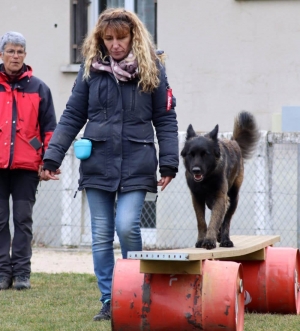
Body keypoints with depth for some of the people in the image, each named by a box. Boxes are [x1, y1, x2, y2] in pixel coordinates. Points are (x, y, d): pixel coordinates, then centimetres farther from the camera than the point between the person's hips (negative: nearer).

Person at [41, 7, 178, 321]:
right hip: (97, 163, 2)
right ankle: (109, 301, 14)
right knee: (101, 235, 5)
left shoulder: (151, 69, 1)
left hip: (136, 164, -2)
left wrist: (169, 164, -5)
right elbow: (72, 116, 7)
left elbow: (165, 119, 2)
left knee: (127, 226, -15)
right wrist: (52, 157, 1)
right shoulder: (91, 69, 4)